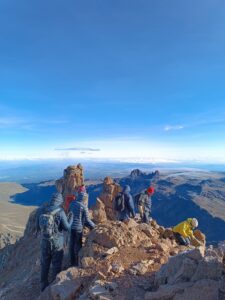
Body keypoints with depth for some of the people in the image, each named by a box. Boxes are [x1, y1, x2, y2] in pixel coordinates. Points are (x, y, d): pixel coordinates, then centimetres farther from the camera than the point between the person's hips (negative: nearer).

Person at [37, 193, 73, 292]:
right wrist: (71, 218, 4)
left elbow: (38, 227, 3)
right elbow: (67, 227, -11)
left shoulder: (41, 211, -7)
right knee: (56, 266, 16)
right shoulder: (60, 212, -20)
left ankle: (43, 285, 39)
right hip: (57, 243, -4)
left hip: (44, 242, 4)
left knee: (44, 265, 23)